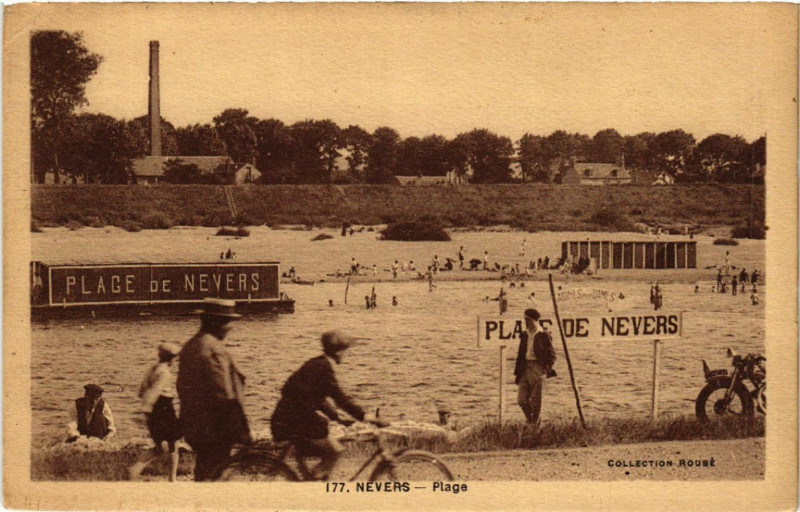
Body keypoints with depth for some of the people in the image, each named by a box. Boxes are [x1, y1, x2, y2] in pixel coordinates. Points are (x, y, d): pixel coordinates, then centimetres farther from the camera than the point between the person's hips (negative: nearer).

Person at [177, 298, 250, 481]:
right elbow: (225, 395, -22)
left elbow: (183, 388, 19)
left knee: (203, 470, 19)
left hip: (192, 426, 10)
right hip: (213, 430, -10)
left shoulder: (189, 346, 12)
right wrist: (241, 430, -17)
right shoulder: (214, 349, -19)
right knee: (213, 474, -4)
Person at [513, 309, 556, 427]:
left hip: (538, 368, -5)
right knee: (522, 399, 0)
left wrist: (547, 369, -15)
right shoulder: (525, 335, 13)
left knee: (536, 400, -2)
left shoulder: (544, 335, -4)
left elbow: (551, 355, -2)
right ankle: (530, 420, 21)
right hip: (525, 368, 5)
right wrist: (517, 373, 15)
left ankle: (535, 425, 9)